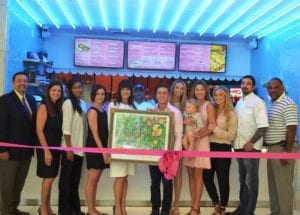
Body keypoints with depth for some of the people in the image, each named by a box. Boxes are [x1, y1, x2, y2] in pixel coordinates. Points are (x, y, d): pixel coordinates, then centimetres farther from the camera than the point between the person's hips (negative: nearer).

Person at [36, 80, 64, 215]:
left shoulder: (59, 107, 9)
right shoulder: (44, 107, -10)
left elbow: (59, 129, 8)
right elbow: (39, 130, -15)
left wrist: (58, 147, 1)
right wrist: (46, 150, -18)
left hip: (56, 147, 6)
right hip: (46, 148, -6)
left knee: (50, 178, 11)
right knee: (48, 178, -3)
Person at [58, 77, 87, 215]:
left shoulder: (83, 104, 11)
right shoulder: (68, 103, -9)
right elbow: (66, 127, -14)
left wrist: (84, 145, 11)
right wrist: (69, 148, -17)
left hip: (79, 147, 7)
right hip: (70, 147, -7)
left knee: (75, 179, 14)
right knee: (66, 179, 2)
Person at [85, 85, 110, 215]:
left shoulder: (104, 111, 13)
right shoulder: (92, 111, -9)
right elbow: (95, 133, -14)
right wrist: (103, 151, -18)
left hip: (102, 148, 8)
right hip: (94, 148, -8)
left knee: (96, 181, 11)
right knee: (91, 181, -1)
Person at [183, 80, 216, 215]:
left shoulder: (208, 105, 2)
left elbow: (212, 125, -6)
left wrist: (199, 135, -15)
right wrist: (185, 122, -12)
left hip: (201, 142, -4)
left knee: (198, 175, -4)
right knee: (191, 175, 4)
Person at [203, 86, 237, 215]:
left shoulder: (231, 114, -4)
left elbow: (231, 135, -11)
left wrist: (215, 129, -18)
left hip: (223, 149, -5)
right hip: (210, 147, 5)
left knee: (222, 179, 4)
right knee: (207, 177, 8)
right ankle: (216, 204, 28)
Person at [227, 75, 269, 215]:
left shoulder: (257, 102, -8)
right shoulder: (239, 103, 14)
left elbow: (263, 125, -15)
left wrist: (251, 143, -20)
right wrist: (235, 142, 7)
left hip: (251, 147, -7)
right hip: (239, 146, 7)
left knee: (251, 181, 1)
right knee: (243, 180, 15)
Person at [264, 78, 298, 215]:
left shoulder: (288, 104, -13)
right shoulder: (271, 103, 14)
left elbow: (291, 129, -18)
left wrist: (287, 151, -22)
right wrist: (268, 147, 15)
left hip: (282, 148, -9)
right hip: (272, 148, 9)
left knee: (283, 184, -2)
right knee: (273, 183, 16)